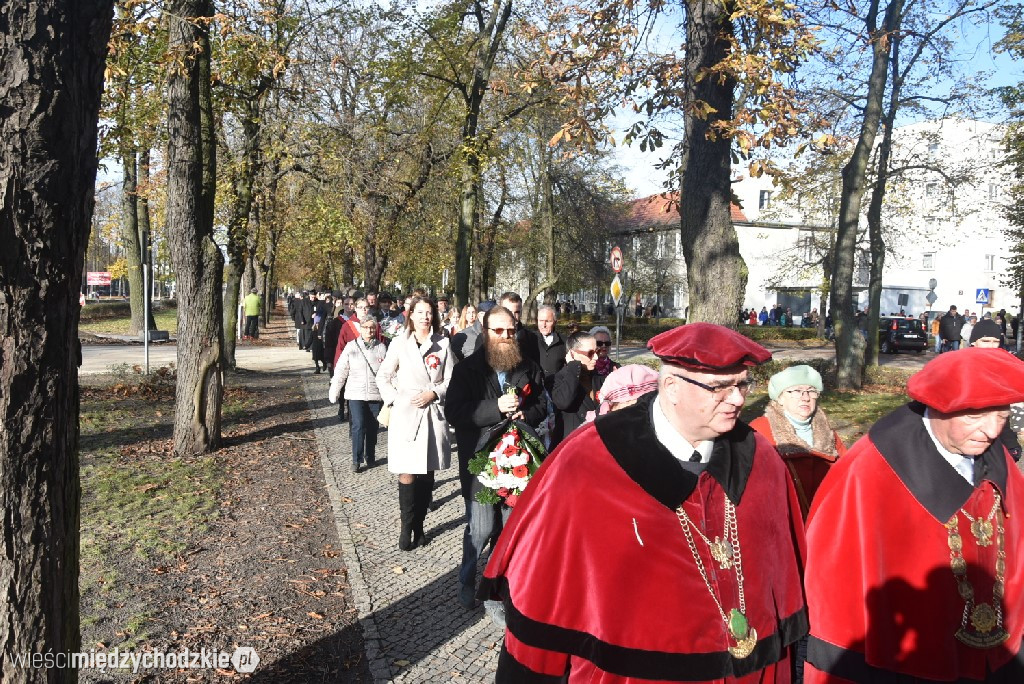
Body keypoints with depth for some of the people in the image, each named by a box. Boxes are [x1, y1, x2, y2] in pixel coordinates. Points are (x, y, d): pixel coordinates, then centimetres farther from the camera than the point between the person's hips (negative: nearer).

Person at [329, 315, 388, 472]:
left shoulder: (381, 348, 1)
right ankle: (356, 460, -1)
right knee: (358, 426, -11)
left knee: (373, 428, 9)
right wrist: (334, 392, 3)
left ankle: (370, 457, 26)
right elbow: (341, 370, 3)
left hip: (376, 394, 1)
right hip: (356, 394, -1)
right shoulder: (351, 346, -1)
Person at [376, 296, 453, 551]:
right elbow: (383, 377, 7)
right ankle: (406, 528, 9)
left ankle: (419, 525, 21)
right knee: (407, 474, -4)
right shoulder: (399, 343, 1)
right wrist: (396, 400, -4)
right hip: (405, 414, -1)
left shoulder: (442, 344, 3)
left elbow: (451, 379, 7)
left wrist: (434, 393, -8)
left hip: (433, 413, 2)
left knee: (427, 473, 8)